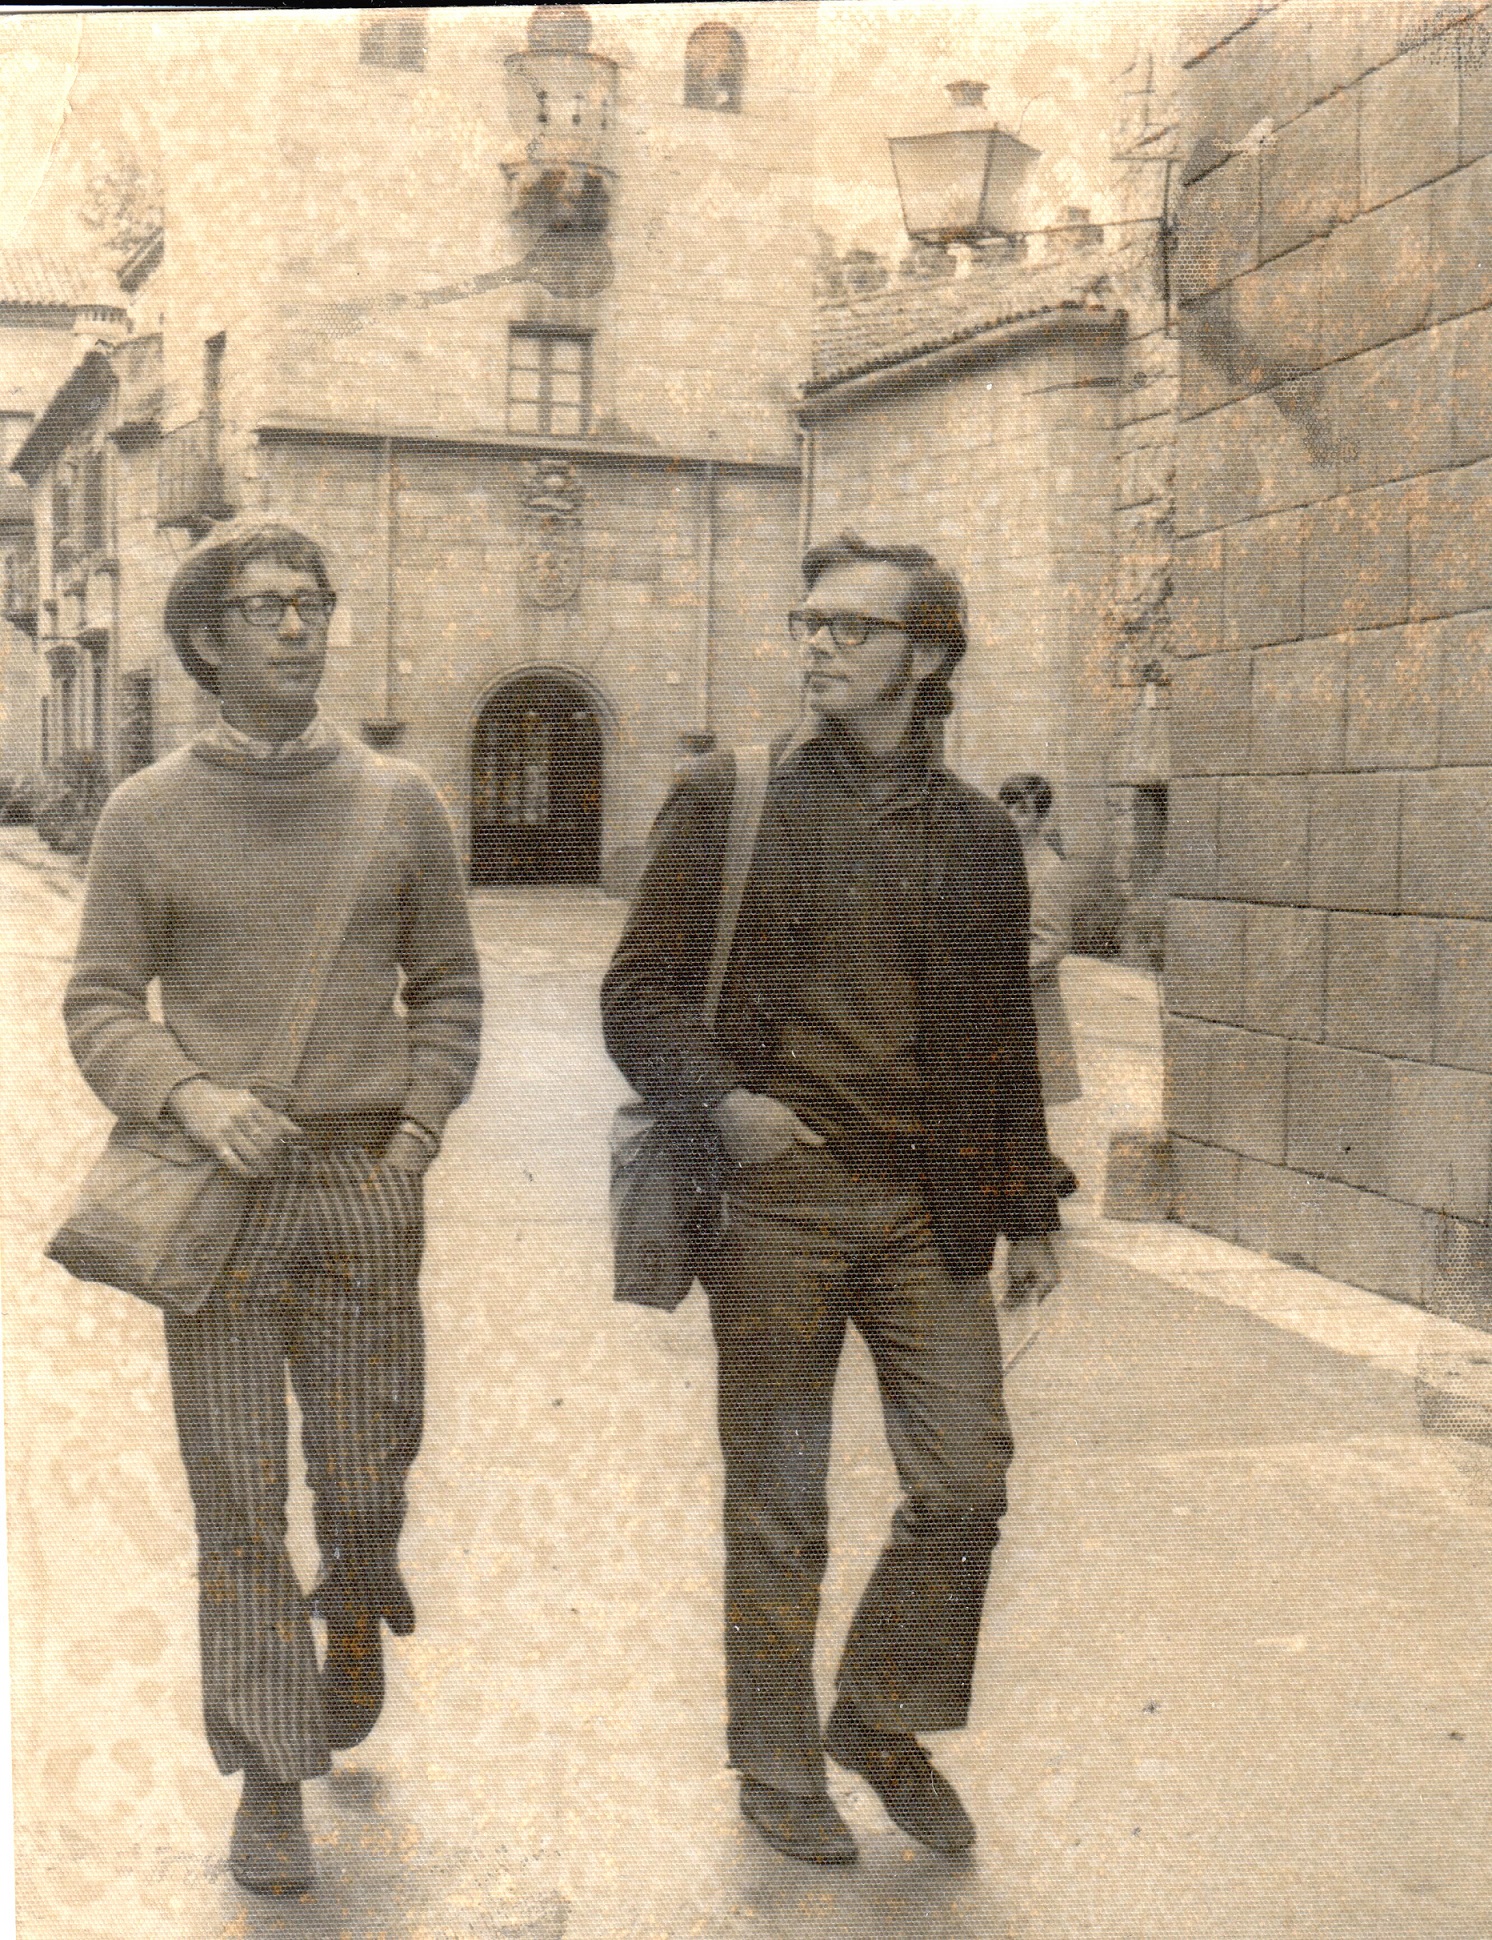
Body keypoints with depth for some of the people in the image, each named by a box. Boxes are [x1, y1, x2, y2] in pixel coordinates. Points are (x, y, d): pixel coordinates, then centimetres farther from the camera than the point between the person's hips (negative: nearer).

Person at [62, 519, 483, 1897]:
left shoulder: (400, 803, 5)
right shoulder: (146, 814, 2)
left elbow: (448, 989, 11)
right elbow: (100, 1005, 2)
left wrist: (418, 1134, -3)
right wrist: (191, 1097, -16)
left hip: (367, 1186, 1)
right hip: (215, 1196, -1)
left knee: (365, 1472, 7)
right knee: (238, 1496, 2)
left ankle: (355, 1618, 41)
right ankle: (270, 1783, 15)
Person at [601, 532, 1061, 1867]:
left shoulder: (977, 833, 9)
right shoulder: (727, 800, 0)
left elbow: (1006, 1039, 14)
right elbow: (639, 991, -1)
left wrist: (1028, 1210, 13)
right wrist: (719, 1102, -18)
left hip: (927, 1208, 3)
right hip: (776, 1202, -2)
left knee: (965, 1481, 2)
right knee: (779, 1507, 8)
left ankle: (884, 1724, 27)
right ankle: (777, 1769, 27)